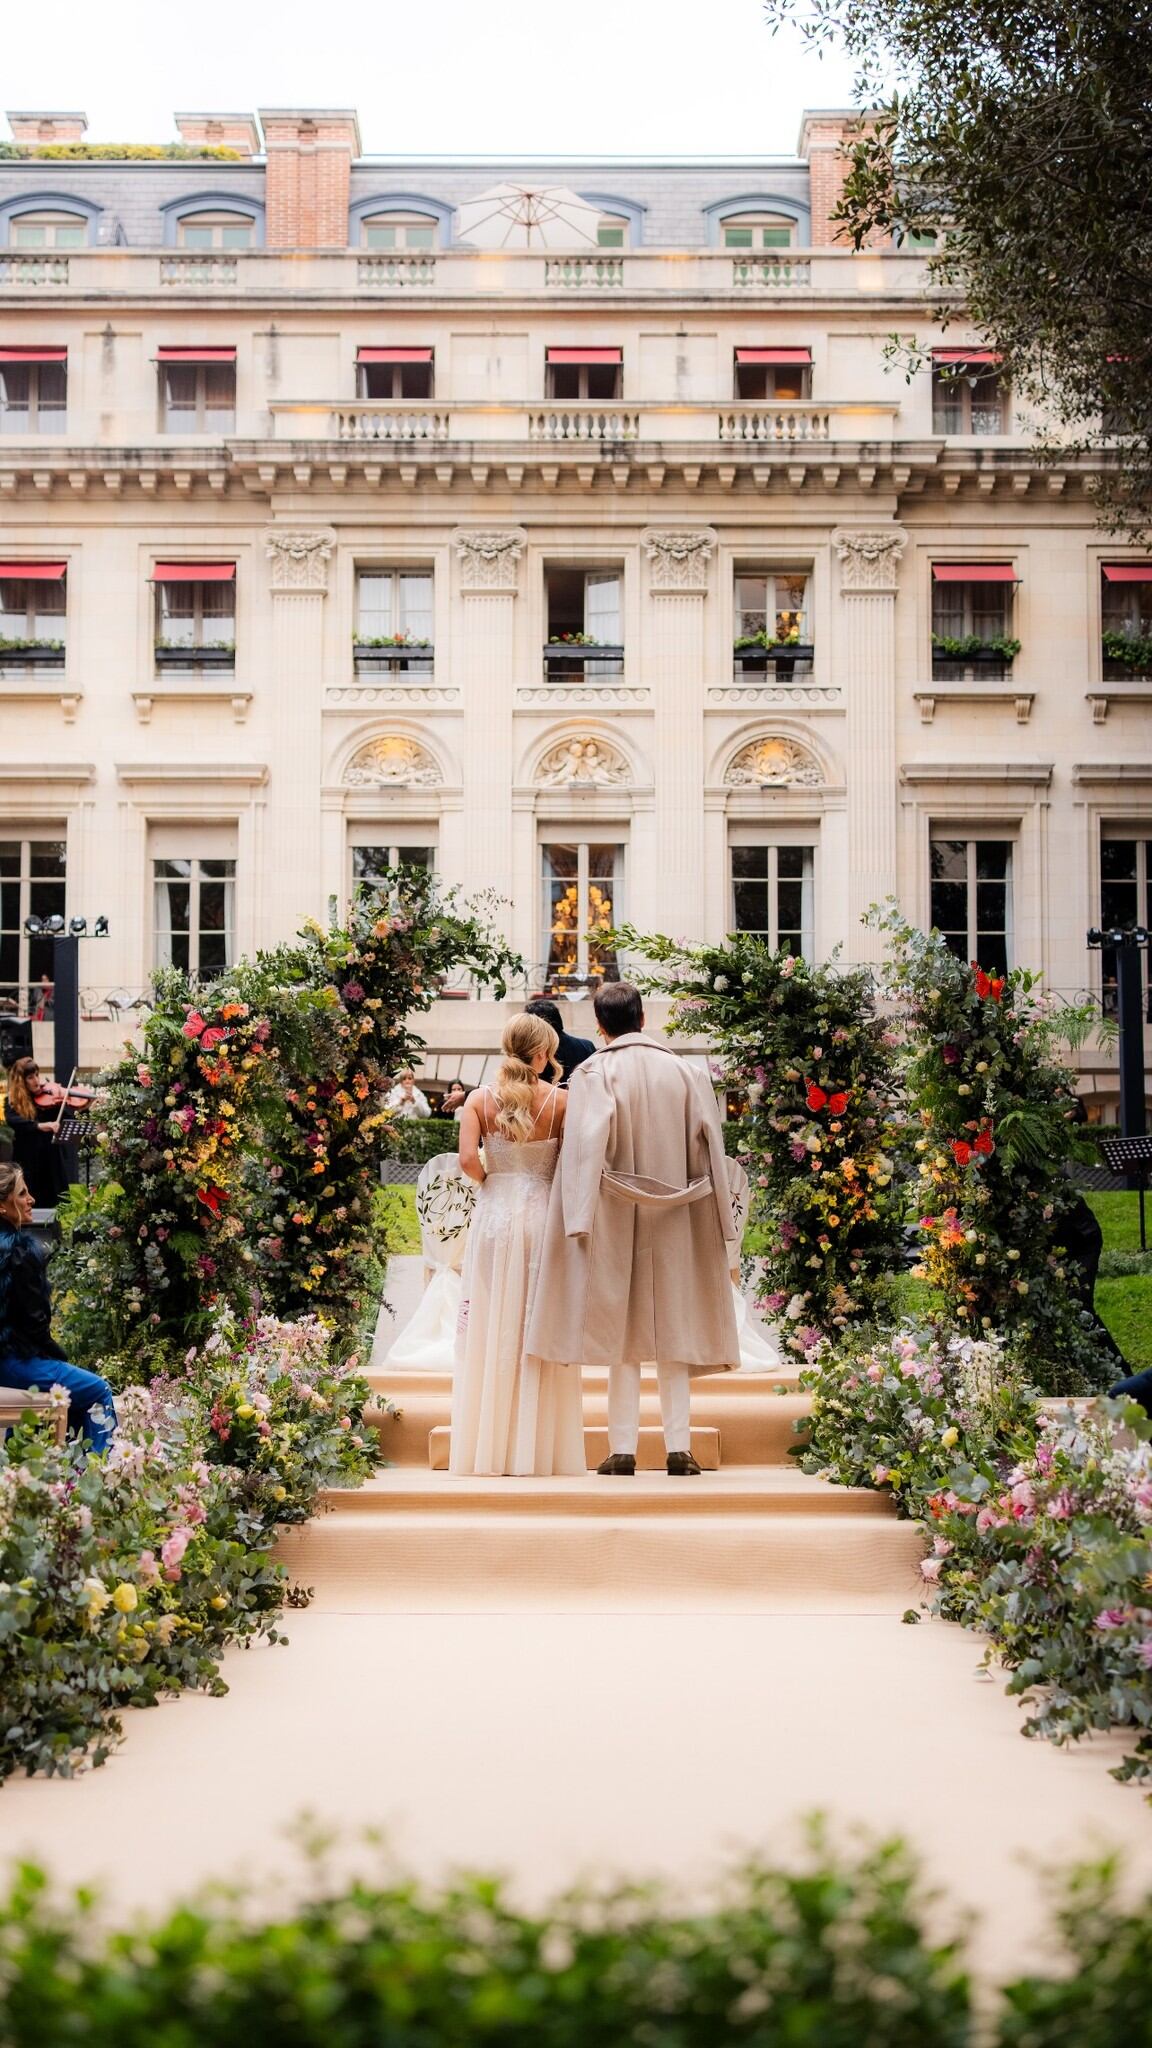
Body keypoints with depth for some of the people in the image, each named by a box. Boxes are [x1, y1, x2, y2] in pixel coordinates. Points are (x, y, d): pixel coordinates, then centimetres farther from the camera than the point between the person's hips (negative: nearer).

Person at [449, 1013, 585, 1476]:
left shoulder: (480, 1099, 0)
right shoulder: (560, 1100, -3)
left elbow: (468, 1159, -10)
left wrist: (489, 1182, 8)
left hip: (494, 1212, 1)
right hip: (544, 1213, -1)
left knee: (491, 1329, 6)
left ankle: (489, 1449, 5)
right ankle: (543, 1450, 5)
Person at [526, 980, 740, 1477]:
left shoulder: (594, 1073, -6)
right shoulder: (685, 1072, 4)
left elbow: (586, 1146, -15)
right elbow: (708, 1147, 5)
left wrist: (580, 1219, -15)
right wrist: (718, 1223, 11)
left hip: (616, 1220, -2)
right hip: (674, 1223, 2)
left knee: (620, 1331, 3)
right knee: (673, 1328, 7)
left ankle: (623, 1450, 2)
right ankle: (679, 1449, 3)